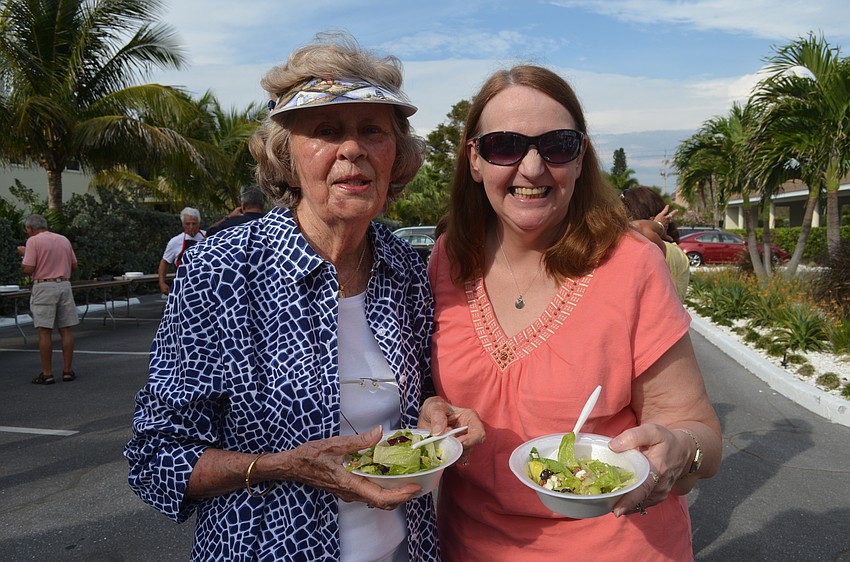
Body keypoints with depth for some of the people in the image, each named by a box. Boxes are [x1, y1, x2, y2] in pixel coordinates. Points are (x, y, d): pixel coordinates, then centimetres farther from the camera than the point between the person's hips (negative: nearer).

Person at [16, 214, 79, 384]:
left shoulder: (33, 241, -5)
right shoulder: (64, 240, 11)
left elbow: (28, 269, -10)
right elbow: (74, 265, 15)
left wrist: (23, 254, 7)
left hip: (44, 286, -5)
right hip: (64, 285, 5)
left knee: (45, 331, -1)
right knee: (66, 329, 7)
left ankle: (47, 373, 1)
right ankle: (67, 370, 10)